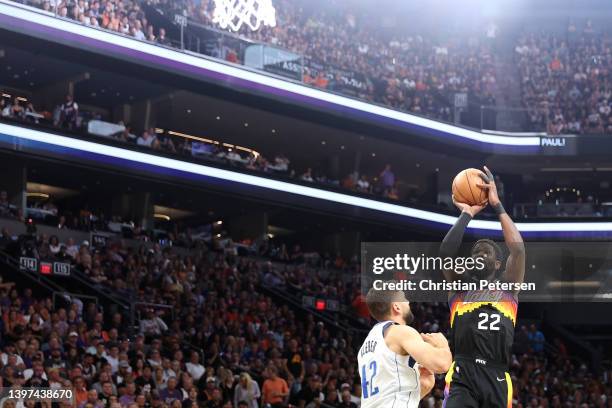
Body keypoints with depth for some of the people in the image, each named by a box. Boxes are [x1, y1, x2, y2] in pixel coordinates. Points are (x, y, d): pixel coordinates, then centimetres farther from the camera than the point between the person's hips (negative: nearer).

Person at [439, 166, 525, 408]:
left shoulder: (507, 286, 17)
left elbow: (518, 249, 1)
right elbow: (446, 251, -1)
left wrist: (497, 205, 5)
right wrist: (467, 214, 6)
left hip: (497, 378, 2)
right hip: (462, 375, -2)